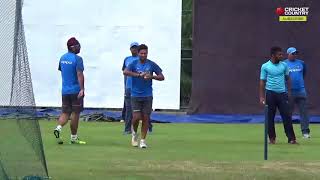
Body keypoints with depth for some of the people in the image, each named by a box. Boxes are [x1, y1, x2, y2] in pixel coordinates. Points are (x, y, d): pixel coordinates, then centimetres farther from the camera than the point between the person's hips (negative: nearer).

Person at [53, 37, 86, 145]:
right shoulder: (77, 59, -13)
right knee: (75, 113, 3)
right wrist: (82, 89, -27)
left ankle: (58, 128, -17)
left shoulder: (62, 58, 10)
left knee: (65, 113, 9)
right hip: (75, 90, -6)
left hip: (65, 90, 6)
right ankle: (74, 137, 8)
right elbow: (79, 74, -22)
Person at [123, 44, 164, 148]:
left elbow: (161, 77, 3)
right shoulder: (134, 64, -1)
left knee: (146, 118, -1)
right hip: (135, 95, -1)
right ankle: (134, 134, 20)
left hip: (147, 95, 1)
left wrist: (151, 76, -16)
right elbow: (125, 72, -19)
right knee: (136, 117, -9)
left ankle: (143, 140, 9)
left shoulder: (151, 64, 2)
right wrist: (139, 75, -28)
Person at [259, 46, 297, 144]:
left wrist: (289, 91, 7)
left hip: (282, 93, 2)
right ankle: (272, 138, 13)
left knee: (287, 116, -4)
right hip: (270, 93, -2)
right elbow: (262, 82, 1)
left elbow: (287, 78, 16)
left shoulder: (284, 65, 7)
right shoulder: (265, 66, -1)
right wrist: (261, 97, -3)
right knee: (270, 117, 3)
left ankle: (291, 138, -3)